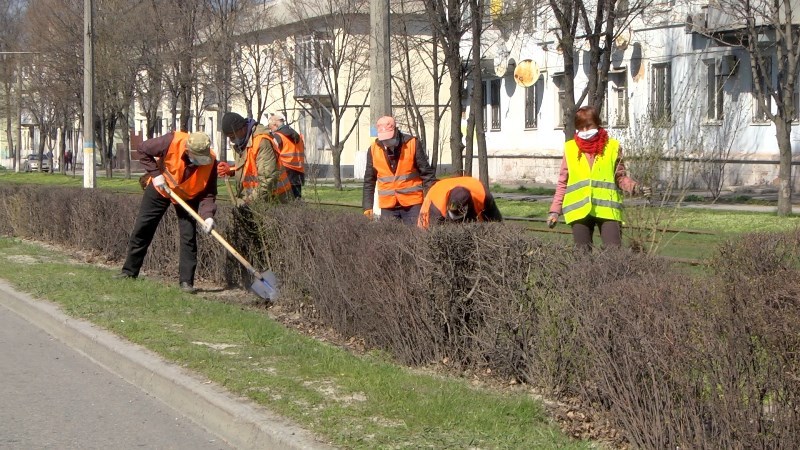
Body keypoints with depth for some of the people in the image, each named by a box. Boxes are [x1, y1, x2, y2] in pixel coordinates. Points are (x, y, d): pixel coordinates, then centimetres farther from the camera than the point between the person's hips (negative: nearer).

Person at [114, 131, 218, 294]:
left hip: (187, 196, 0)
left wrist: (208, 215, -39)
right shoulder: (172, 142, -35)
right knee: (142, 229, 4)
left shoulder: (210, 162, -30)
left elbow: (208, 193, -24)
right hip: (160, 188, 0)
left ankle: (186, 281, -3)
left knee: (189, 236, -9)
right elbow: (143, 149, -19)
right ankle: (129, 271, 17)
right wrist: (155, 174, -25)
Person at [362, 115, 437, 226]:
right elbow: (369, 181, 8)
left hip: (412, 203, -2)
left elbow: (426, 173, -2)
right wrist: (367, 206, 4)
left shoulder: (413, 144, -6)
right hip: (387, 205, 2)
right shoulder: (374, 149, 1)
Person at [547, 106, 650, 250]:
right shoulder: (570, 148, 10)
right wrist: (555, 210, 7)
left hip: (607, 209, -1)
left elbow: (620, 177, 11)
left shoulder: (612, 147, 7)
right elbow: (563, 183, 13)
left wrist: (635, 187, -10)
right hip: (580, 210, 1)